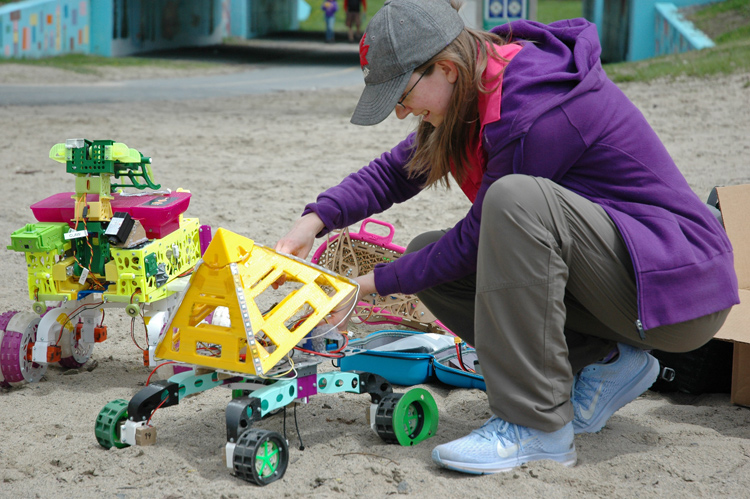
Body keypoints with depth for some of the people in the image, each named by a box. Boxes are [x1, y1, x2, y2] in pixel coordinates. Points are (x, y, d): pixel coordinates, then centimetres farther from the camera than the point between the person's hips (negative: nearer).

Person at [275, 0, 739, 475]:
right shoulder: (478, 88, 2)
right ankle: (604, 362, 2)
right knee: (429, 257, 3)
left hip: (681, 285, -9)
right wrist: (317, 219, -7)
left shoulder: (532, 112, -26)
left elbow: (475, 242, -18)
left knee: (517, 199, -33)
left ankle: (538, 425, -23)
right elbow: (396, 170, 8)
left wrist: (371, 283, -9)